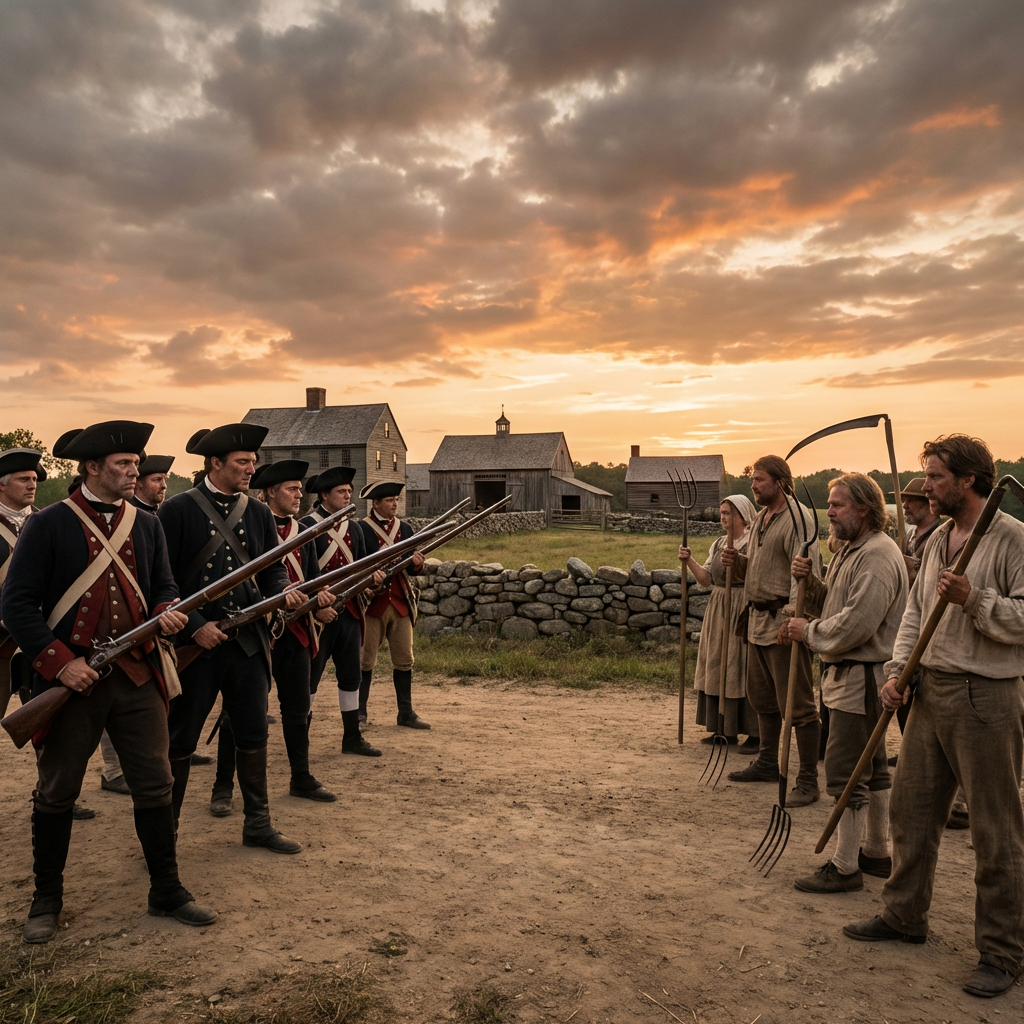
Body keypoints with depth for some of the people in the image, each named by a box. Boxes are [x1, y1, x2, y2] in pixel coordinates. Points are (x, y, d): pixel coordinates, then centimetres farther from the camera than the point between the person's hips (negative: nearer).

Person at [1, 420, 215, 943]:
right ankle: (46, 900, 31)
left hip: (138, 676, 4)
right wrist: (60, 662, -16)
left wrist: (167, 613, -9)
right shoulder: (48, 525, -5)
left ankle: (167, 891, 22)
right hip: (71, 679, -3)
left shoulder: (146, 525, 9)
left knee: (155, 786, 7)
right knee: (56, 793, 11)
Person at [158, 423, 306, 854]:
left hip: (248, 641, 5)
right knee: (180, 738, 8)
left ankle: (258, 824, 27)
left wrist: (283, 592, -10)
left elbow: (273, 568, 11)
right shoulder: (178, 510, -7)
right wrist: (195, 626, -16)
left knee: (254, 734, 12)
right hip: (196, 642, -4)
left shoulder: (259, 513, 8)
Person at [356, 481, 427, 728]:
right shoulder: (361, 529, -4)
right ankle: (359, 712, 16)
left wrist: (417, 563, -12)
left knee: (404, 660, 6)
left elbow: (413, 566, 10)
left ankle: (406, 713, 15)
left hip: (401, 603, 4)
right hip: (372, 603, -4)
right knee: (365, 660, 3)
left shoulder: (405, 529, 11)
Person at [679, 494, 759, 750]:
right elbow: (707, 579, 10)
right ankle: (725, 729, 21)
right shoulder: (718, 544, 14)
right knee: (718, 668, 10)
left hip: (744, 613, -7)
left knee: (743, 669, -5)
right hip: (718, 613, 8)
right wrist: (689, 561, -2)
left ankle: (755, 734, 5)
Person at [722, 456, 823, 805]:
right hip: (758, 618, 10)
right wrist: (738, 561, 4)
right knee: (762, 697, 19)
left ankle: (808, 780, 5)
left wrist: (791, 618, -26)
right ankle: (767, 763, 34)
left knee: (797, 704, -3)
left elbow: (808, 574, -20)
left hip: (785, 620, -9)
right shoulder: (760, 518, 16)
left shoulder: (798, 518, -12)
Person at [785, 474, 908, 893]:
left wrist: (809, 632, -12)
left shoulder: (877, 556, -18)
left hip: (862, 677, -11)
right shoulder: (850, 550, 16)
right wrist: (809, 582, -1)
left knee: (845, 772, -5)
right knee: (872, 769, 19)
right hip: (849, 673, 11)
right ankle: (877, 852, 32)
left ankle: (844, 867, 5)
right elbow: (831, 604, 17)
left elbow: (855, 624, -25)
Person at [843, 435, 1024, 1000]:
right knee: (910, 808, 15)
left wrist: (974, 600, -25)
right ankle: (904, 915, 32)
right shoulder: (936, 540, 12)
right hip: (930, 692, 8)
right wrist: (897, 670, 6)